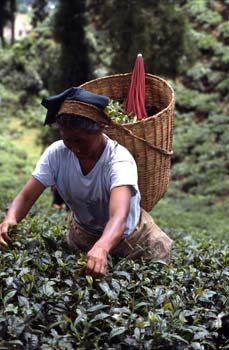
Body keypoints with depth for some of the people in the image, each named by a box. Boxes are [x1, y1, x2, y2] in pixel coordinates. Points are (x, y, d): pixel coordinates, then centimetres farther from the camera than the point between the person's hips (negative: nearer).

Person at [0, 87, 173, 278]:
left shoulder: (119, 160, -37)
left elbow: (119, 217, -52)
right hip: (82, 235, 3)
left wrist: (102, 248, -74)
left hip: (128, 237, -3)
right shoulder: (56, 153, -25)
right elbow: (26, 197, -23)